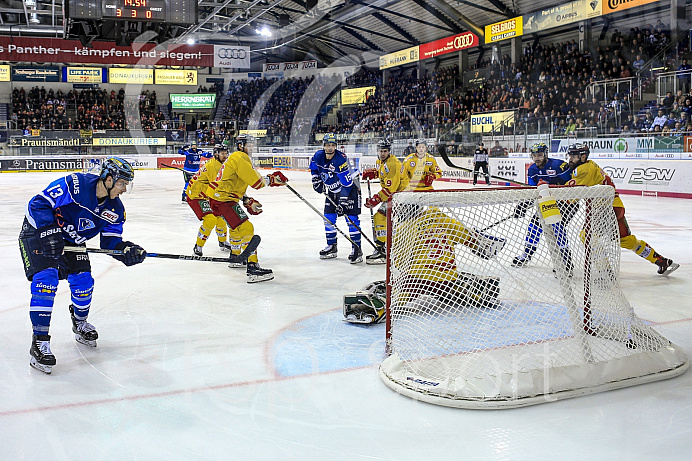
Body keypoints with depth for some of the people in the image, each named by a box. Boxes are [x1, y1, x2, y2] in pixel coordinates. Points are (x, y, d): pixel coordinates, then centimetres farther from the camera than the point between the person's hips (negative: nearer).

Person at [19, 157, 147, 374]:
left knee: (83, 282, -1)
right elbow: (39, 203, -26)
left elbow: (111, 241, -5)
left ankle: (80, 323, 32)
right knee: (46, 278, -22)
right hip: (38, 232, -6)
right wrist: (49, 233, -35)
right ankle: (39, 342, -17)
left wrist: (127, 250, -26)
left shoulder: (115, 209, -9)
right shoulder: (74, 184, -29)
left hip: (71, 241, 6)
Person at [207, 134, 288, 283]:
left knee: (236, 226, 28)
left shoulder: (236, 157, 22)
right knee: (246, 228, -17)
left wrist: (247, 201, 20)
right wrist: (272, 179, -2)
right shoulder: (240, 158, -12)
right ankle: (252, 268, -25)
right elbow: (256, 182, -18)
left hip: (217, 196, 11)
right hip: (223, 199, -11)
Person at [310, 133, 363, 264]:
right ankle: (331, 247, 21)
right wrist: (316, 180, 7)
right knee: (328, 218, 7)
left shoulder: (341, 160, -28)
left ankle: (357, 249, -9)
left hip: (350, 188, -7)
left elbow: (347, 183, -28)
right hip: (332, 190, 7)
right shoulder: (319, 156, -10)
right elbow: (314, 166, 17)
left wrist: (343, 201, -29)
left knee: (351, 218, -13)